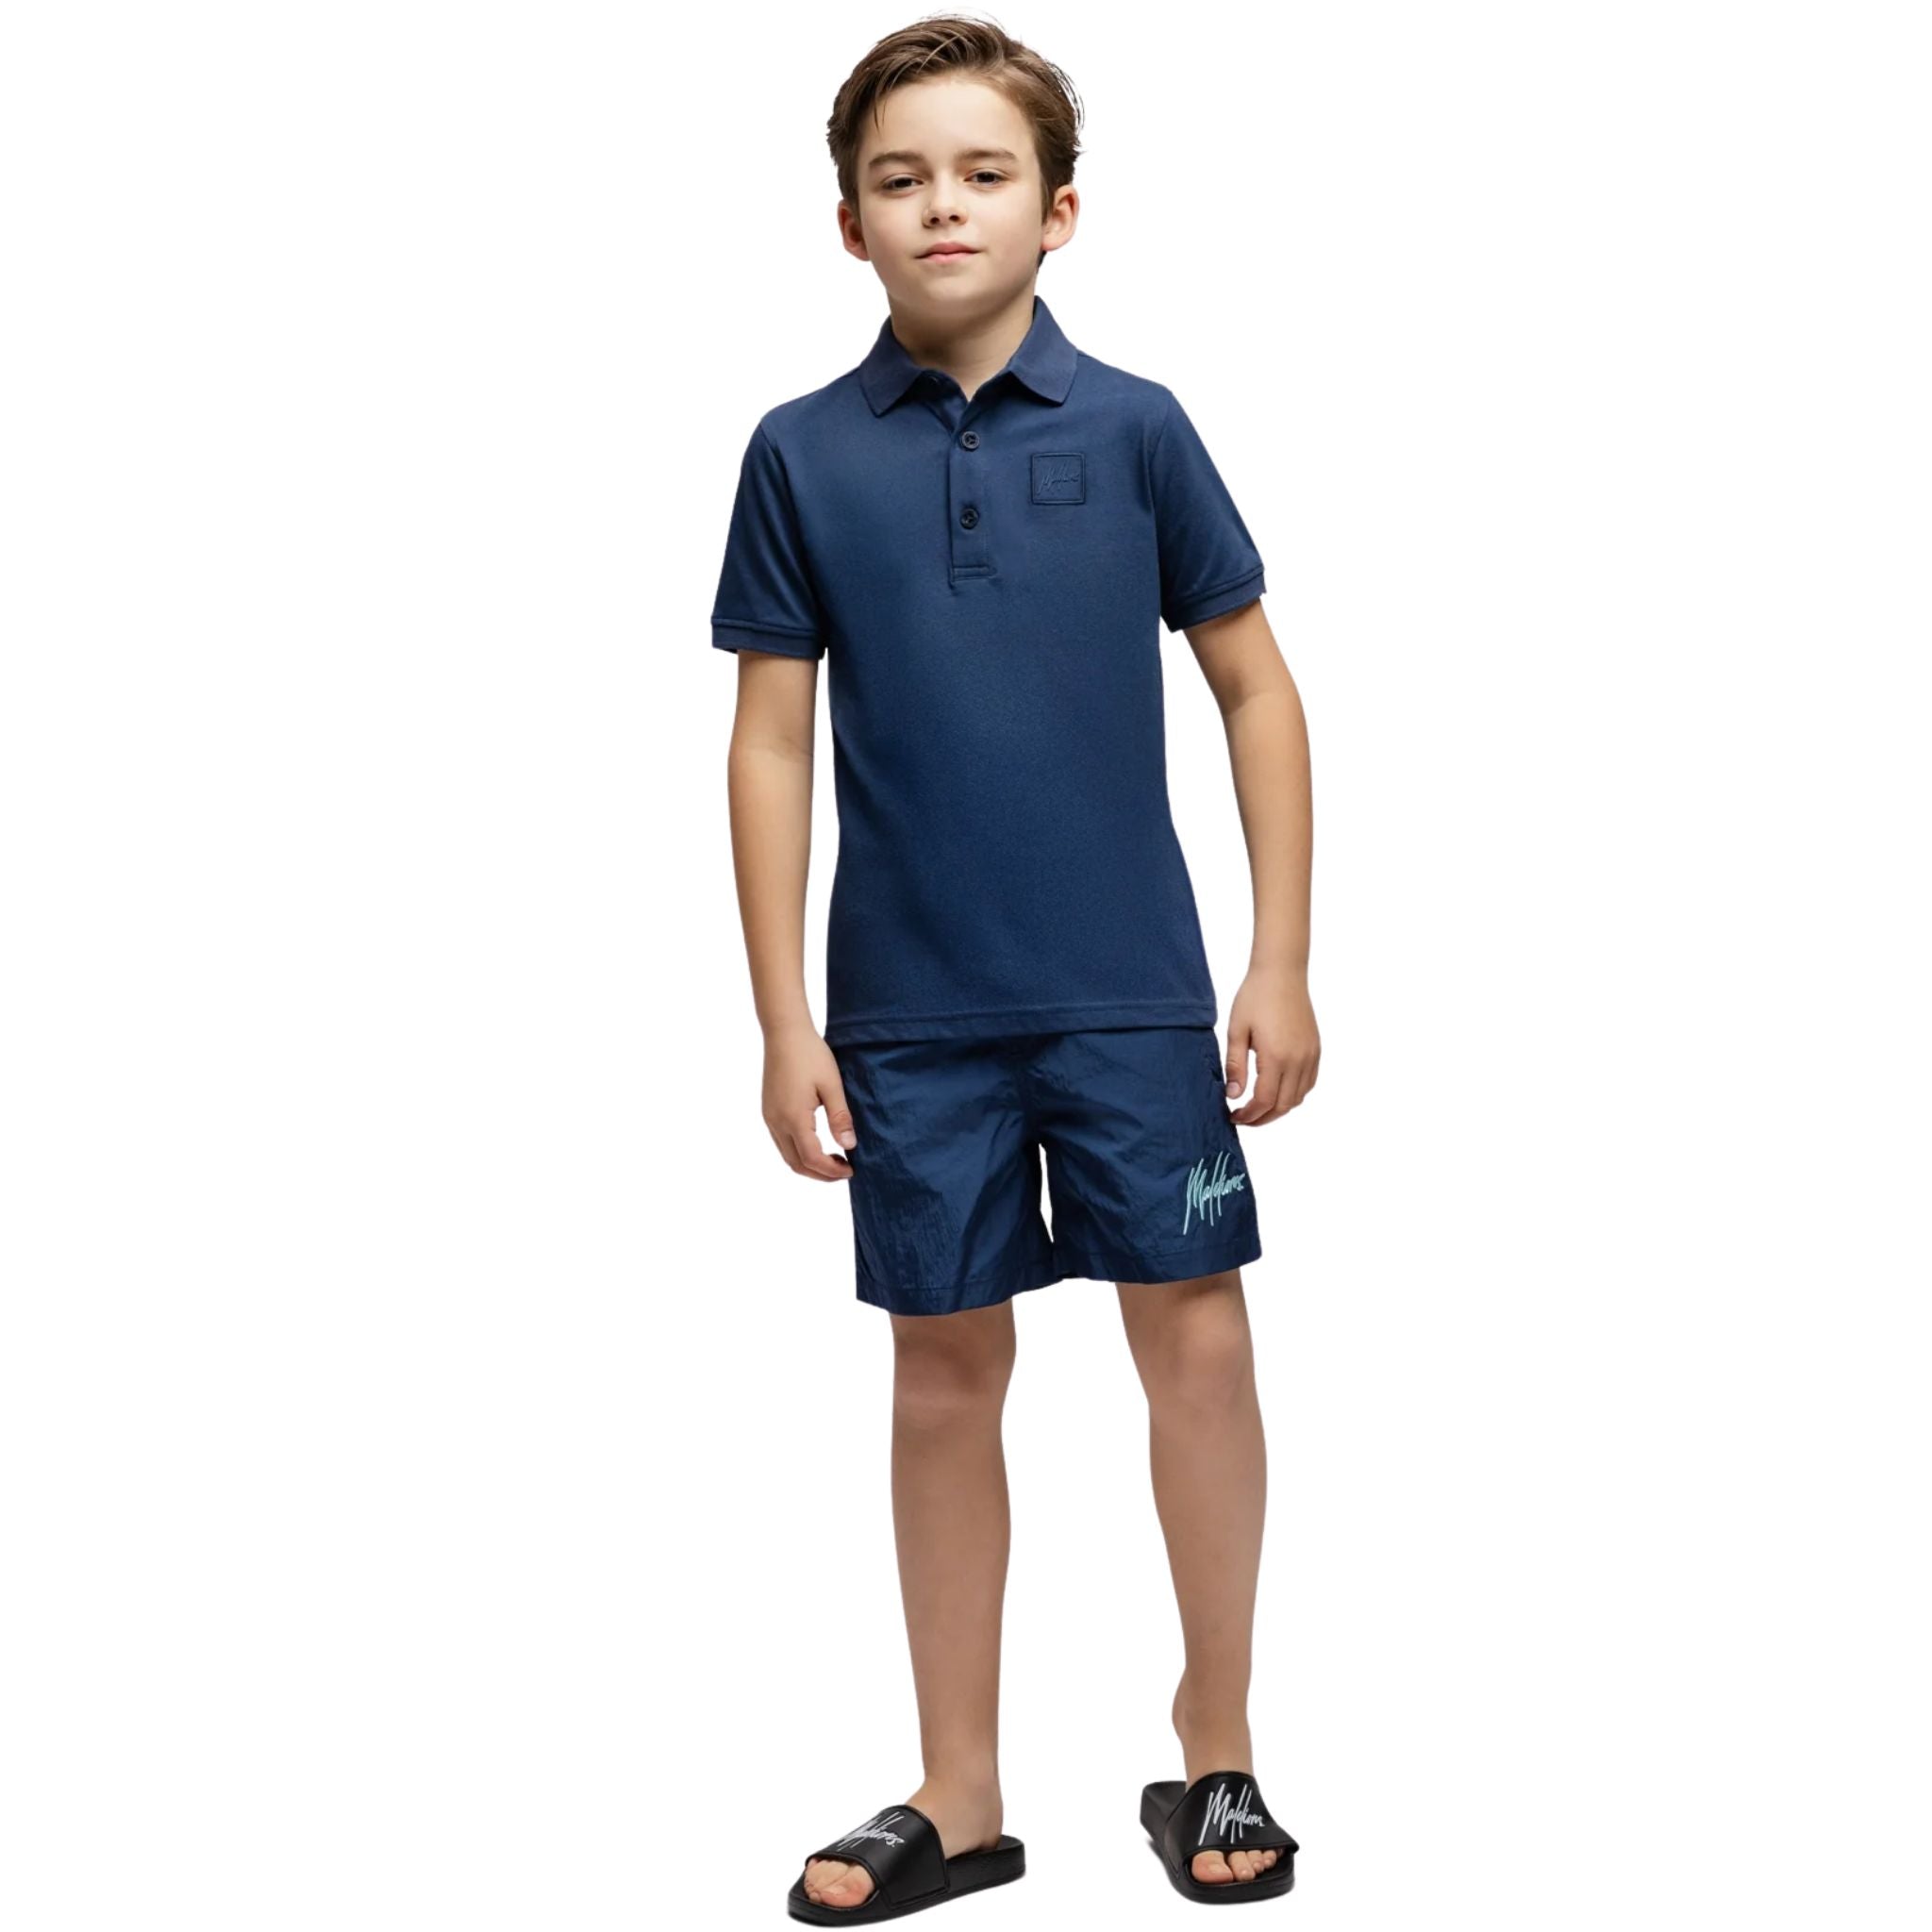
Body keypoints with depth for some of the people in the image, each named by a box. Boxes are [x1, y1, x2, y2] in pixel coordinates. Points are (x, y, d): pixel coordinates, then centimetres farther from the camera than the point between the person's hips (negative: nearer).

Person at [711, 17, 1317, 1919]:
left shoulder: (1134, 428, -1)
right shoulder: (804, 454, 0)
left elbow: (1255, 691, 3)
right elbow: (770, 742, 2)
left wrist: (1283, 961, -1)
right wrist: (785, 1022, -1)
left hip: (1133, 995, -1)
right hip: (911, 1012, 1)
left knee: (1194, 1335, 1)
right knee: (948, 1367, 9)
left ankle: (1215, 1749, 20)